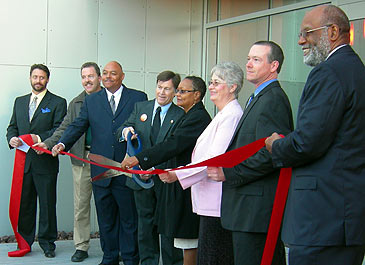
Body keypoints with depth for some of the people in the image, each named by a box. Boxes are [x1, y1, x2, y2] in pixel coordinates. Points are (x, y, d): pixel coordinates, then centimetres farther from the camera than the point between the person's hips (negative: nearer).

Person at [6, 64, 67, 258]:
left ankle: (47, 242, 14)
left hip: (45, 162, -4)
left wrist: (40, 138, -21)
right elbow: (12, 126, 16)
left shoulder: (58, 103, 1)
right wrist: (12, 138, -6)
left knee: (47, 204, 3)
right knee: (24, 203, 8)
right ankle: (24, 241, 19)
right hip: (23, 161, 4)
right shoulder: (20, 102, 17)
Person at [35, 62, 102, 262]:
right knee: (80, 204, 5)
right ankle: (81, 246, 15)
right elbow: (64, 129, 13)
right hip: (81, 159, 3)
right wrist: (48, 143, -2)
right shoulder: (75, 103, 15)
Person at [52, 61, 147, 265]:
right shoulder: (91, 100, 11)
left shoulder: (138, 98, 3)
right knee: (106, 219, 12)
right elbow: (79, 125, 4)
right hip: (101, 170, 3)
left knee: (129, 218, 7)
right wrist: (63, 143, -14)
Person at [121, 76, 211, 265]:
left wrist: (139, 159, -28)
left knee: (188, 245, -3)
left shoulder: (198, 117, -16)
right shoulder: (188, 116, 17)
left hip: (187, 187, -11)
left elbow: (173, 145, -26)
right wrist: (154, 167, 12)